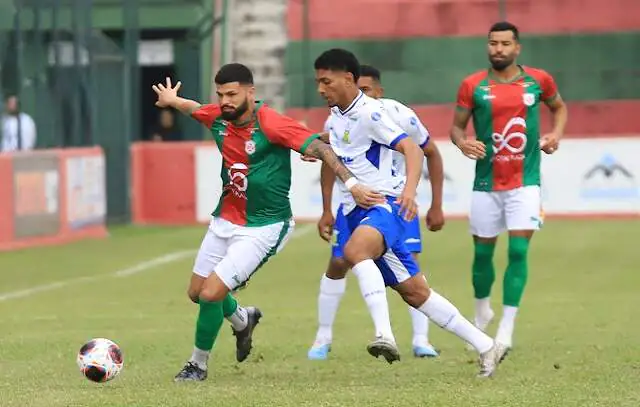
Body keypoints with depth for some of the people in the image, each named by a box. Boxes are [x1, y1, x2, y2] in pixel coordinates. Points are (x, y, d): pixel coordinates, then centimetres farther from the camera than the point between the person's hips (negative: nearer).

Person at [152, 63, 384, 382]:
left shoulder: (270, 124, -22)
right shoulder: (218, 118, -2)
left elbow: (320, 148, -25)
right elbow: (194, 108, 25)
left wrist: (352, 184, -32)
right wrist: (172, 101, 17)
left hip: (263, 227, -7)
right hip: (224, 221, 7)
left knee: (211, 294, -15)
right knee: (196, 292, 17)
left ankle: (198, 364, 9)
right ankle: (242, 320, 49)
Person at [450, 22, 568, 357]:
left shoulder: (538, 81, 0)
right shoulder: (472, 86, -3)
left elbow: (559, 107, 19)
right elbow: (457, 126, 3)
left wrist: (557, 132, -1)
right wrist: (462, 142, -19)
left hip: (525, 182, -1)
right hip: (486, 184, 1)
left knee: (519, 250, -12)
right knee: (482, 252, 8)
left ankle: (507, 328, -9)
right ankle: (481, 311, 35)